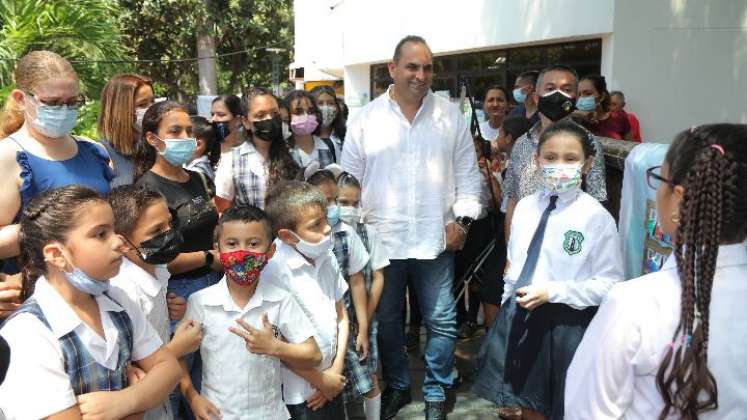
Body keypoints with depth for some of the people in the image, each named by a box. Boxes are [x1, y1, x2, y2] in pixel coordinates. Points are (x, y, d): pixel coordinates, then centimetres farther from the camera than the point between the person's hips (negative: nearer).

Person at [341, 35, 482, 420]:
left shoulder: (451, 116, 3)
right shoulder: (364, 120, -1)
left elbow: (467, 174, 5)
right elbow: (349, 180, 3)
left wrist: (462, 220, -3)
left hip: (436, 239, 0)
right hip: (381, 239, 0)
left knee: (441, 321, 9)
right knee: (386, 320, 14)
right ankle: (396, 387, 35)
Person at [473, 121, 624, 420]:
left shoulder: (597, 217, -14)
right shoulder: (525, 206, 1)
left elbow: (609, 284, -14)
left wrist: (552, 292, -20)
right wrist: (509, 302, 12)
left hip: (566, 323, -4)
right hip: (518, 316, 5)